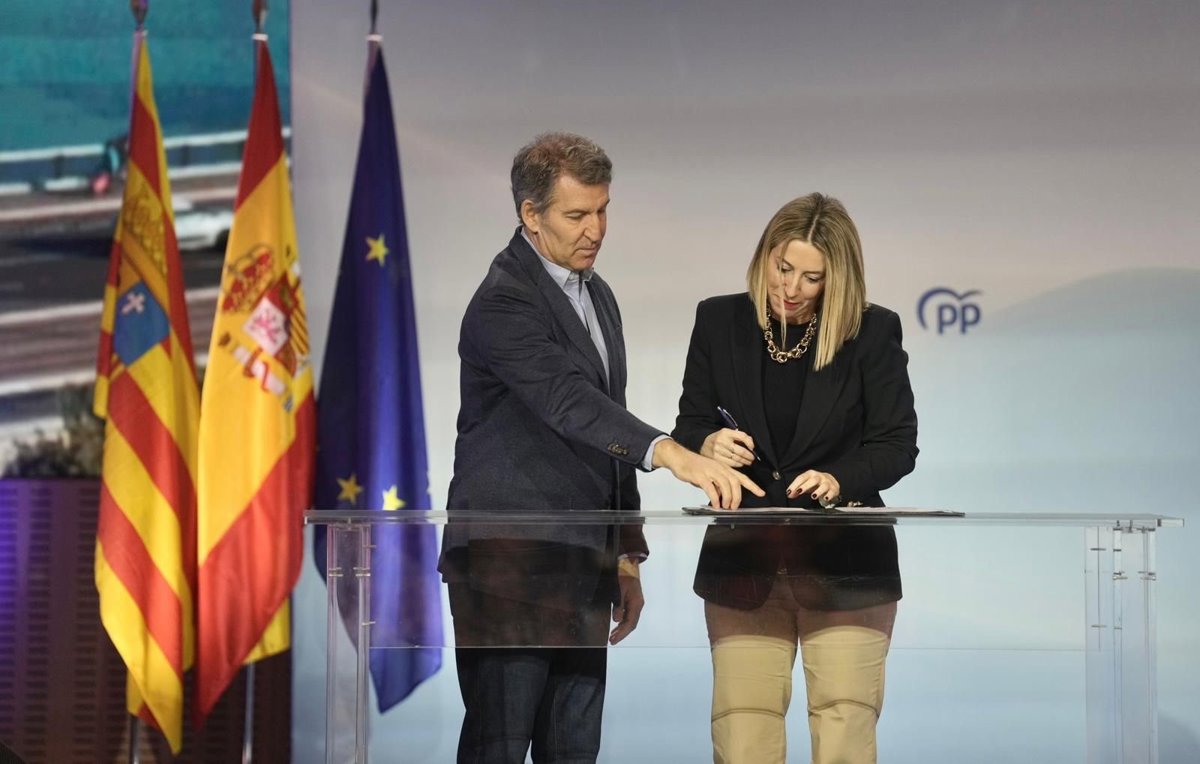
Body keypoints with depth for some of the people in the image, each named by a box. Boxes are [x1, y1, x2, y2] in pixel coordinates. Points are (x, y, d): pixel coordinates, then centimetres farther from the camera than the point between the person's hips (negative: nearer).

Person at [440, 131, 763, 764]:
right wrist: (674, 456, -41)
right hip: (508, 563, -8)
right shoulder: (504, 301, -13)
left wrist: (626, 556, 20)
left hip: (580, 564, 9)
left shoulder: (597, 296, 17)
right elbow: (568, 402, -29)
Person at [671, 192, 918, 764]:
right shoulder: (719, 322, 2)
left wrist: (840, 479, -22)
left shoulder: (873, 333, -3)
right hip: (744, 563, 2)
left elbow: (897, 446, -3)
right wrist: (707, 445, -18)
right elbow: (688, 427, 6)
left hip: (845, 566, -1)